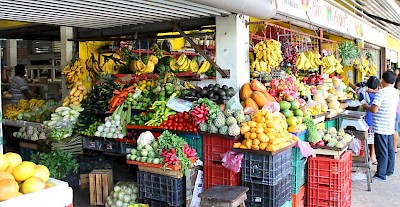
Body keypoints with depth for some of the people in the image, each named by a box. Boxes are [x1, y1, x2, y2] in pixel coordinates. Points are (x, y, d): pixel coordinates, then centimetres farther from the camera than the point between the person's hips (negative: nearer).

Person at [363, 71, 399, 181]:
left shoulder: (381, 92, -18)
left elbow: (374, 109, -23)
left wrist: (366, 106, -2)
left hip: (381, 127, -8)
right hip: (390, 127, 8)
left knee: (382, 151, -4)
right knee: (389, 149, 17)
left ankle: (381, 175, 1)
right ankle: (389, 170, 29)